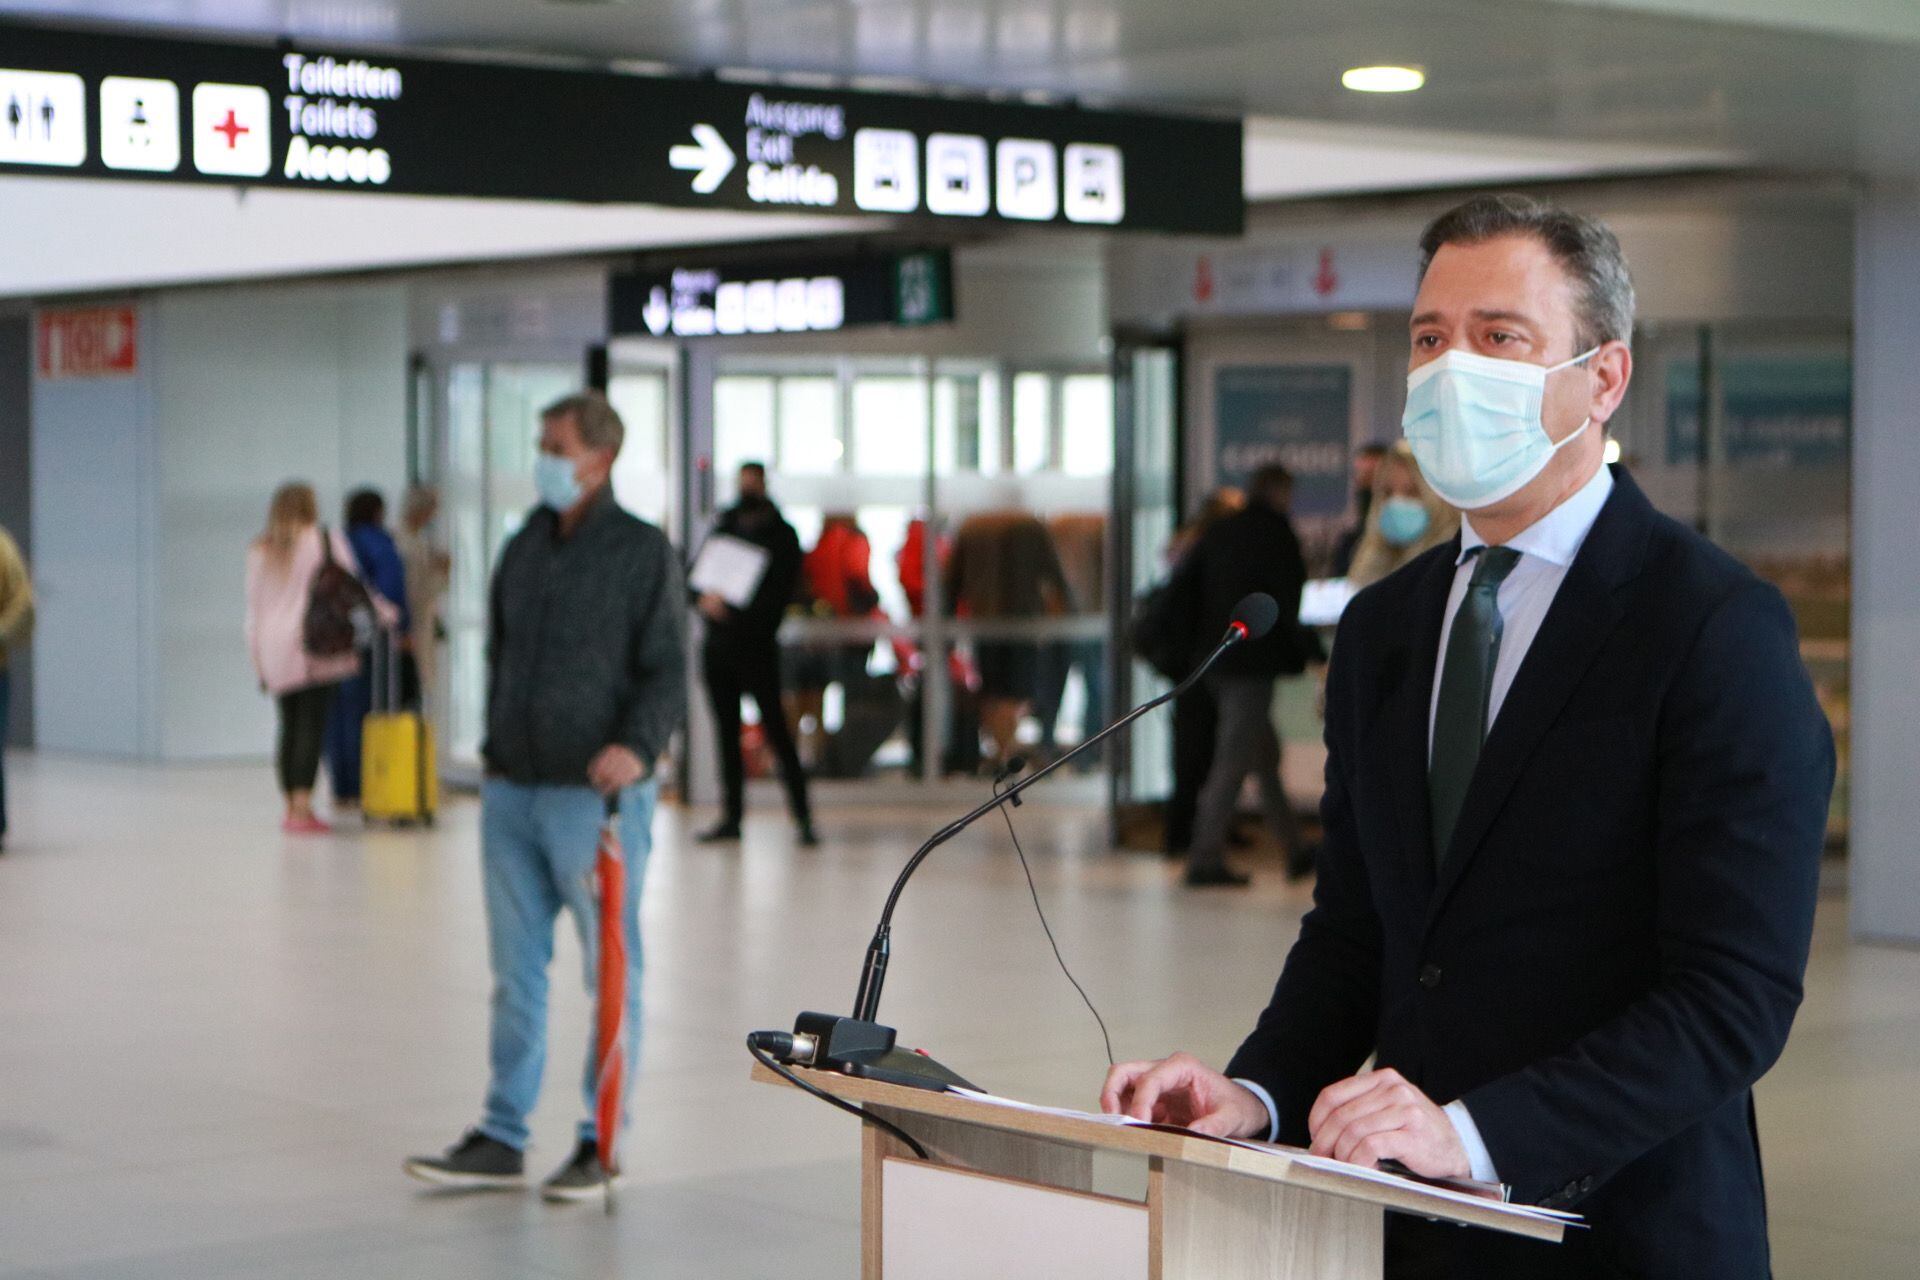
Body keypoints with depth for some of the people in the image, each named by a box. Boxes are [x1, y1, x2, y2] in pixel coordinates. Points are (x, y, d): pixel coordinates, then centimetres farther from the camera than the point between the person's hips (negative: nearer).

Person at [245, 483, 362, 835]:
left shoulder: (260, 552, 13)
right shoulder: (325, 541, 0)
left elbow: (253, 606, 15)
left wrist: (256, 653, 20)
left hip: (274, 648, 5)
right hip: (316, 644, -5)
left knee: (289, 727, 13)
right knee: (311, 726, -7)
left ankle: (292, 808, 15)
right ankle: (302, 809, -13)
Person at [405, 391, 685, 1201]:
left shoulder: (641, 551, -4)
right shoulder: (524, 548, 13)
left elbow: (666, 669, -9)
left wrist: (637, 745, -25)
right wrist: (495, 753, 17)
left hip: (596, 794, -6)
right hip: (511, 791, 6)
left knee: (611, 970, 2)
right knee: (515, 970, 9)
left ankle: (601, 1143, 9)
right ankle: (502, 1139, 15)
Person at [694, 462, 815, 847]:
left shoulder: (781, 534, 0)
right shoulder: (724, 527, 14)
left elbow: (780, 592, -10)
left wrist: (732, 609, -19)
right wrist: (705, 598, -10)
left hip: (756, 645, -5)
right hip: (718, 643, 5)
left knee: (775, 727, -9)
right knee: (726, 732, 8)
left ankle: (802, 816, -8)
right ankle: (731, 817, 14)